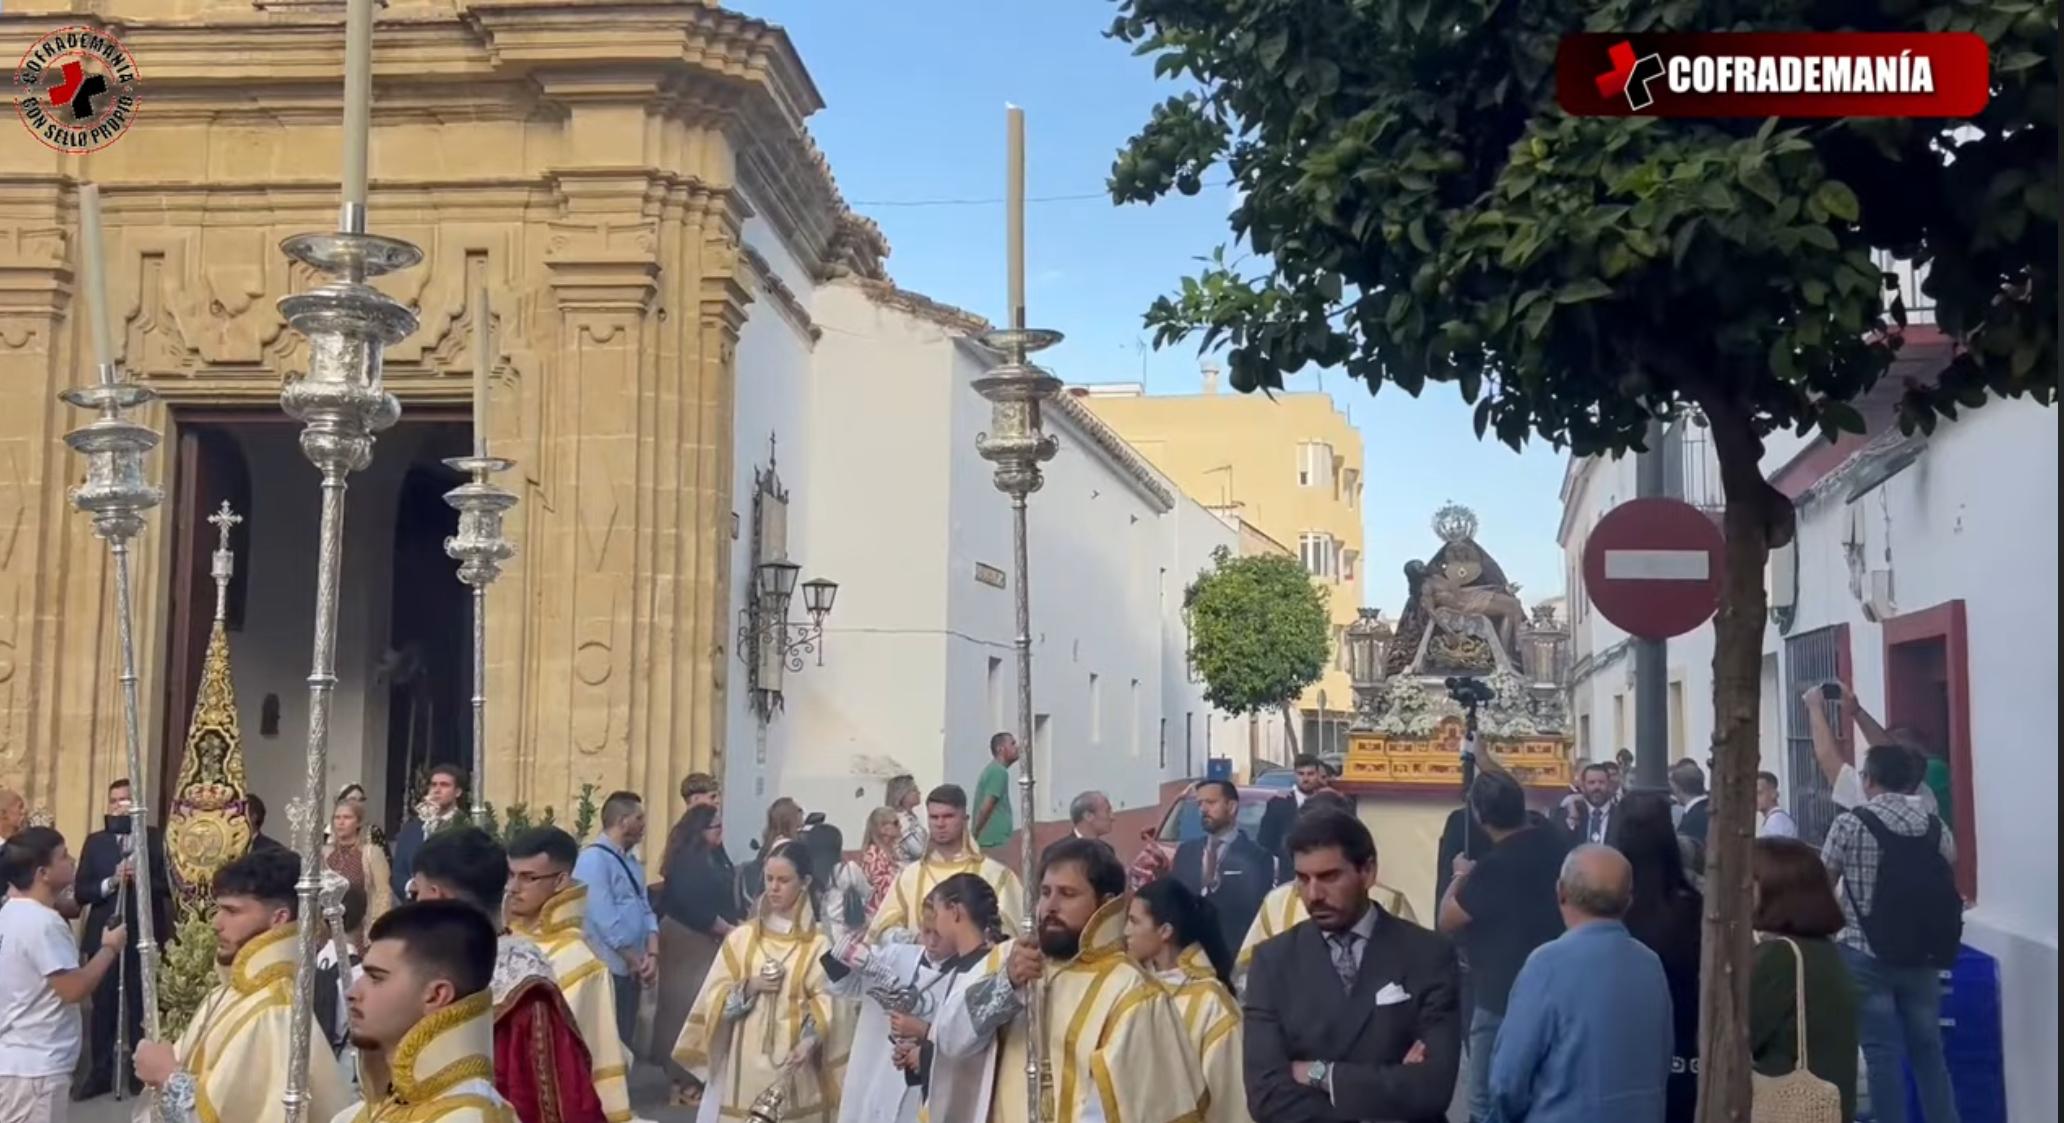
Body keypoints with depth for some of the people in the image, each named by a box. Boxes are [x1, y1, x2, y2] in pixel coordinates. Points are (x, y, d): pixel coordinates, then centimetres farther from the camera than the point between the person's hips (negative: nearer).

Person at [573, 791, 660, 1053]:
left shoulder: (630, 862, 16)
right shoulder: (594, 858, -13)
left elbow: (645, 909, 12)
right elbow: (604, 917, -19)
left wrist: (652, 954, -4)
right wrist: (635, 959, -12)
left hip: (630, 971, 9)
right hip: (605, 971, -9)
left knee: (624, 1041, 13)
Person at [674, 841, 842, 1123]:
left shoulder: (818, 943, -1)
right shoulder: (741, 937, 7)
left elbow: (826, 1002, -8)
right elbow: (714, 1000, 7)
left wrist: (810, 1041, -24)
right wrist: (750, 987, -10)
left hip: (793, 1065, -2)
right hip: (745, 1063, 2)